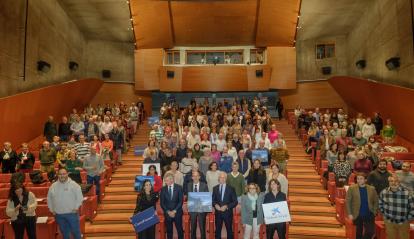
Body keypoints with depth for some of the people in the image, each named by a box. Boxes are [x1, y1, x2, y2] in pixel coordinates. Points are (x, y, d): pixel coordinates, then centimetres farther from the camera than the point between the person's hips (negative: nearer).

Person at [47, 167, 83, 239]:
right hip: (58, 214, 4)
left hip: (72, 213, -4)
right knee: (64, 232, 16)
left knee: (75, 231, 3)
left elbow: (80, 197, -9)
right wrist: (51, 209, 9)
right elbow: (49, 198, 15)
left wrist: (76, 208, -12)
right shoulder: (53, 186, 4)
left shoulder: (74, 185, -9)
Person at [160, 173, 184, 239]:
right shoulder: (163, 189, 2)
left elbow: (181, 201, -5)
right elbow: (162, 203, 2)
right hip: (167, 213, 1)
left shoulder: (179, 188, -3)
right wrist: (168, 212, -8)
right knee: (169, 231, 7)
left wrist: (174, 211, -12)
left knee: (180, 230, 3)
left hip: (177, 213, -1)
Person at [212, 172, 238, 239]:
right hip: (218, 213, 2)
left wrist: (226, 206, -16)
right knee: (217, 230, 8)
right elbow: (213, 200, 9)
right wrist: (215, 205, -12)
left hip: (227, 212, -2)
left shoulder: (231, 188, -3)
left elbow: (235, 202, -4)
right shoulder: (215, 188, 5)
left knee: (229, 230, 7)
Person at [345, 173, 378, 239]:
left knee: (370, 232, -3)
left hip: (369, 216, 1)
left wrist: (374, 212, -1)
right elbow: (348, 202, -5)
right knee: (359, 233, 11)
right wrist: (349, 214, -10)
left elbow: (376, 201, 8)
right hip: (357, 216, -1)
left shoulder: (372, 189, -1)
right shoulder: (352, 188, -7)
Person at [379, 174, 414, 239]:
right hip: (389, 222, 2)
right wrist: (385, 214, 7)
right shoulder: (383, 192, -10)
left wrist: (408, 219, -4)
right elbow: (381, 204, 8)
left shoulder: (407, 193, -19)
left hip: (403, 223, -1)